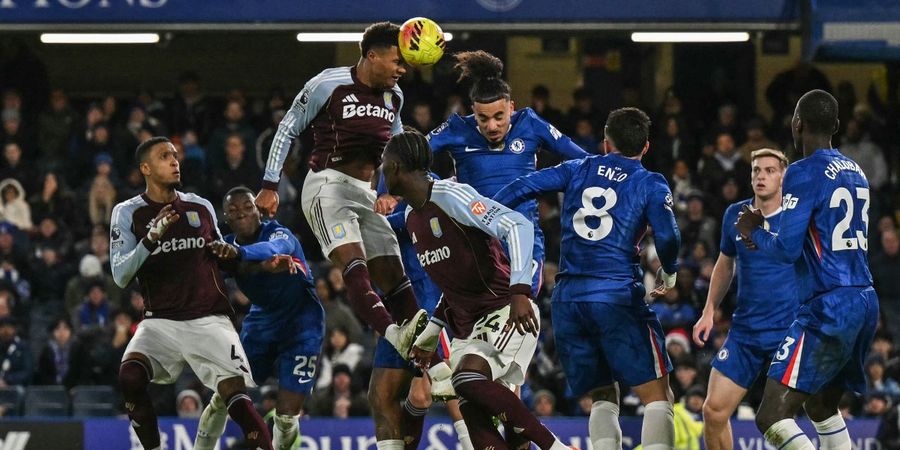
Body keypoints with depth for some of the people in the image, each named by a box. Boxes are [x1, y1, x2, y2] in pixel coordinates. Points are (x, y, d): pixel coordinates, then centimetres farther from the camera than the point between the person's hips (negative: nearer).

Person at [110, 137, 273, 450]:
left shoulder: (201, 207, 12)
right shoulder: (128, 213, 3)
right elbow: (120, 276, -8)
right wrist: (152, 238, -21)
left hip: (208, 318, 1)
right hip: (160, 321, -1)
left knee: (235, 393, -17)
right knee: (130, 377, -26)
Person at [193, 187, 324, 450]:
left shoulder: (279, 234, -22)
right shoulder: (226, 247, -1)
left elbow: (272, 249, -46)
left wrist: (238, 252, -66)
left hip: (300, 327, -5)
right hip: (261, 324, 5)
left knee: (287, 415, -10)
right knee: (223, 398, 2)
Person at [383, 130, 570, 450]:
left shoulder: (450, 195, -13)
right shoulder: (412, 219, 16)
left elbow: (518, 226, -23)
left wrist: (519, 292, -34)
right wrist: (429, 336, 22)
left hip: (507, 313, -9)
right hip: (467, 326, 9)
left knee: (469, 379, -31)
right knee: (472, 413, -9)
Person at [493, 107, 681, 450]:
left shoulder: (577, 170, 15)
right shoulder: (650, 184, 4)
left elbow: (522, 188, 8)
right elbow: (667, 236, -9)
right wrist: (668, 273, 11)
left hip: (567, 299, 4)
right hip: (618, 294, -4)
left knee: (603, 397, 15)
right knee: (657, 397, -3)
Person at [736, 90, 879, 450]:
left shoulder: (804, 173, -10)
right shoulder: (856, 173, 16)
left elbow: (788, 250, -15)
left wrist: (755, 232, 6)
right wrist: (766, 236, 26)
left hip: (831, 308, -9)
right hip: (866, 301, 9)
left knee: (772, 418, -14)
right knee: (822, 408, 27)